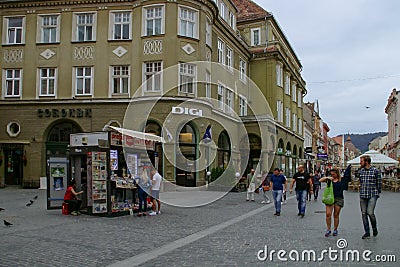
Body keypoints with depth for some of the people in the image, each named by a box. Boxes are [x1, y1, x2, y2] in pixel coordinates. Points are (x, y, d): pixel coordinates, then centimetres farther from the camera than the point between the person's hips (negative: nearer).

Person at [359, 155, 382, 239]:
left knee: (370, 213, -14)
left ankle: (374, 228, 13)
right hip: (362, 196, 5)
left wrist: (377, 193, 3)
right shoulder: (360, 171, 10)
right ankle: (367, 233, 12)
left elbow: (379, 183, 2)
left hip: (372, 195, -5)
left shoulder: (376, 171, -4)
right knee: (364, 214, 4)